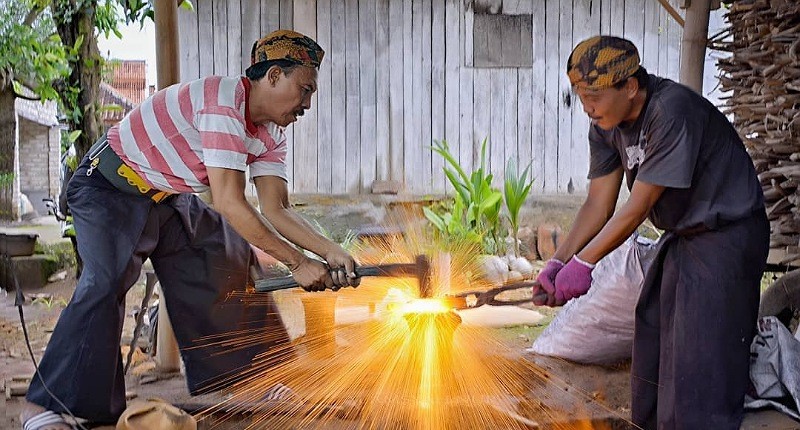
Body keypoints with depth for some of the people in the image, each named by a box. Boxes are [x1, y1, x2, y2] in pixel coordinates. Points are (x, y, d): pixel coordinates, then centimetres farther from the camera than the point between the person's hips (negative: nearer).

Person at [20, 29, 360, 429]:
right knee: (106, 281, -26)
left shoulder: (270, 136, -3)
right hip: (109, 188, -9)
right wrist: (298, 262, -34)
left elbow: (276, 210, -9)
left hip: (169, 198, 9)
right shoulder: (223, 101, -32)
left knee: (233, 261, 5)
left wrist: (329, 251, -25)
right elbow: (229, 203, -37)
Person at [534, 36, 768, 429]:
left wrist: (583, 262, -22)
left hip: (727, 234, -8)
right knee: (652, 348, 15)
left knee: (700, 364, -8)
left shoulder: (671, 110, -29)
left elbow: (637, 207, -27)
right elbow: (598, 203, -4)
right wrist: (559, 261, -14)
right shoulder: (606, 126, -4)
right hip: (682, 235, 9)